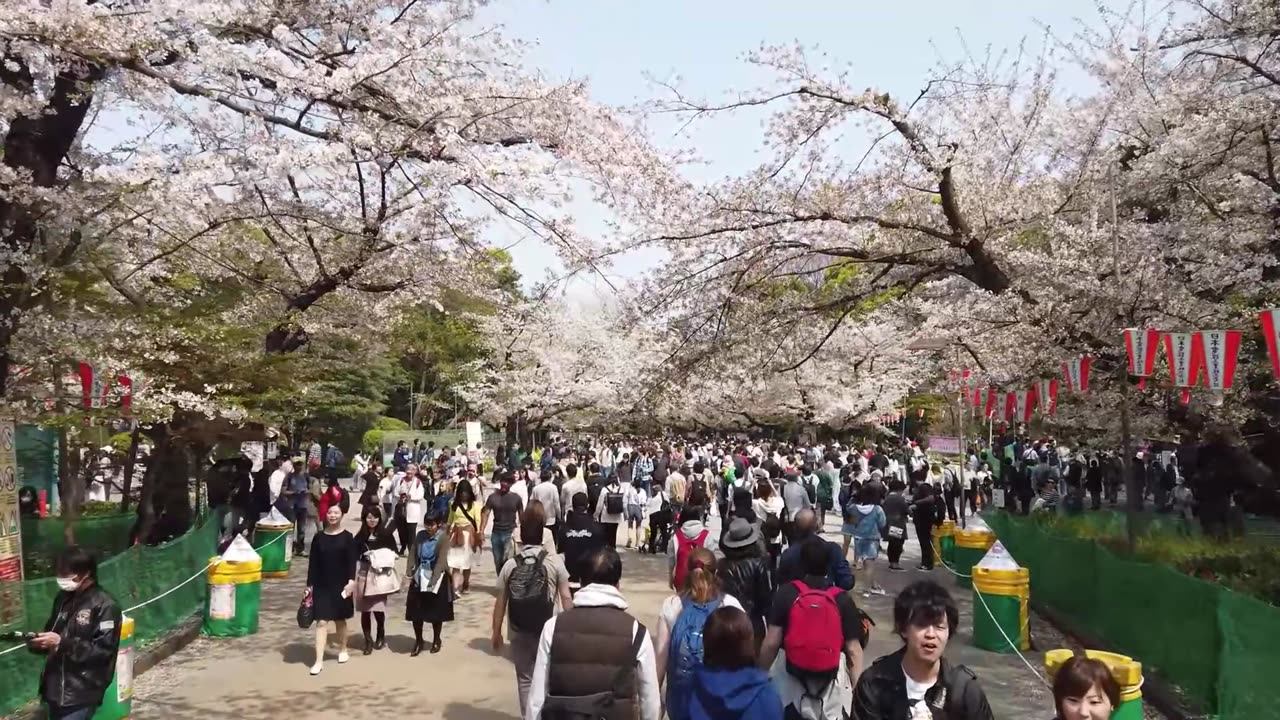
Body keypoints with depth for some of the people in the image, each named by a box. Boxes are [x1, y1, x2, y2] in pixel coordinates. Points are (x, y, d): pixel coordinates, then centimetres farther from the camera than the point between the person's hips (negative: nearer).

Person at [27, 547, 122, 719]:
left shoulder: (105, 605, -12)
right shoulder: (63, 598, 9)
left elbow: (103, 649, -17)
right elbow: (52, 632, 20)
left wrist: (62, 643, -21)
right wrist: (39, 641, -2)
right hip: (55, 688, 7)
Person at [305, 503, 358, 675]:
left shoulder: (347, 537, -2)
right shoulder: (318, 538, 2)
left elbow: (352, 561, -6)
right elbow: (313, 563, 3)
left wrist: (351, 580, -18)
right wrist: (309, 585, 0)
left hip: (341, 585, -1)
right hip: (321, 585, 1)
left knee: (340, 620, 14)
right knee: (321, 622, -4)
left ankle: (342, 649, 35)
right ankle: (319, 660, -4)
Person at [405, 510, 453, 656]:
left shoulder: (443, 538, -13)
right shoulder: (420, 535, 2)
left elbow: (441, 560, -19)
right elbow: (413, 555, 5)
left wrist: (432, 581, -24)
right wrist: (410, 573, -8)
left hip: (437, 578, -4)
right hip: (419, 577, 4)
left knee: (436, 612, 8)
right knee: (416, 611, 7)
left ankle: (436, 640, 27)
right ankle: (418, 641, 23)